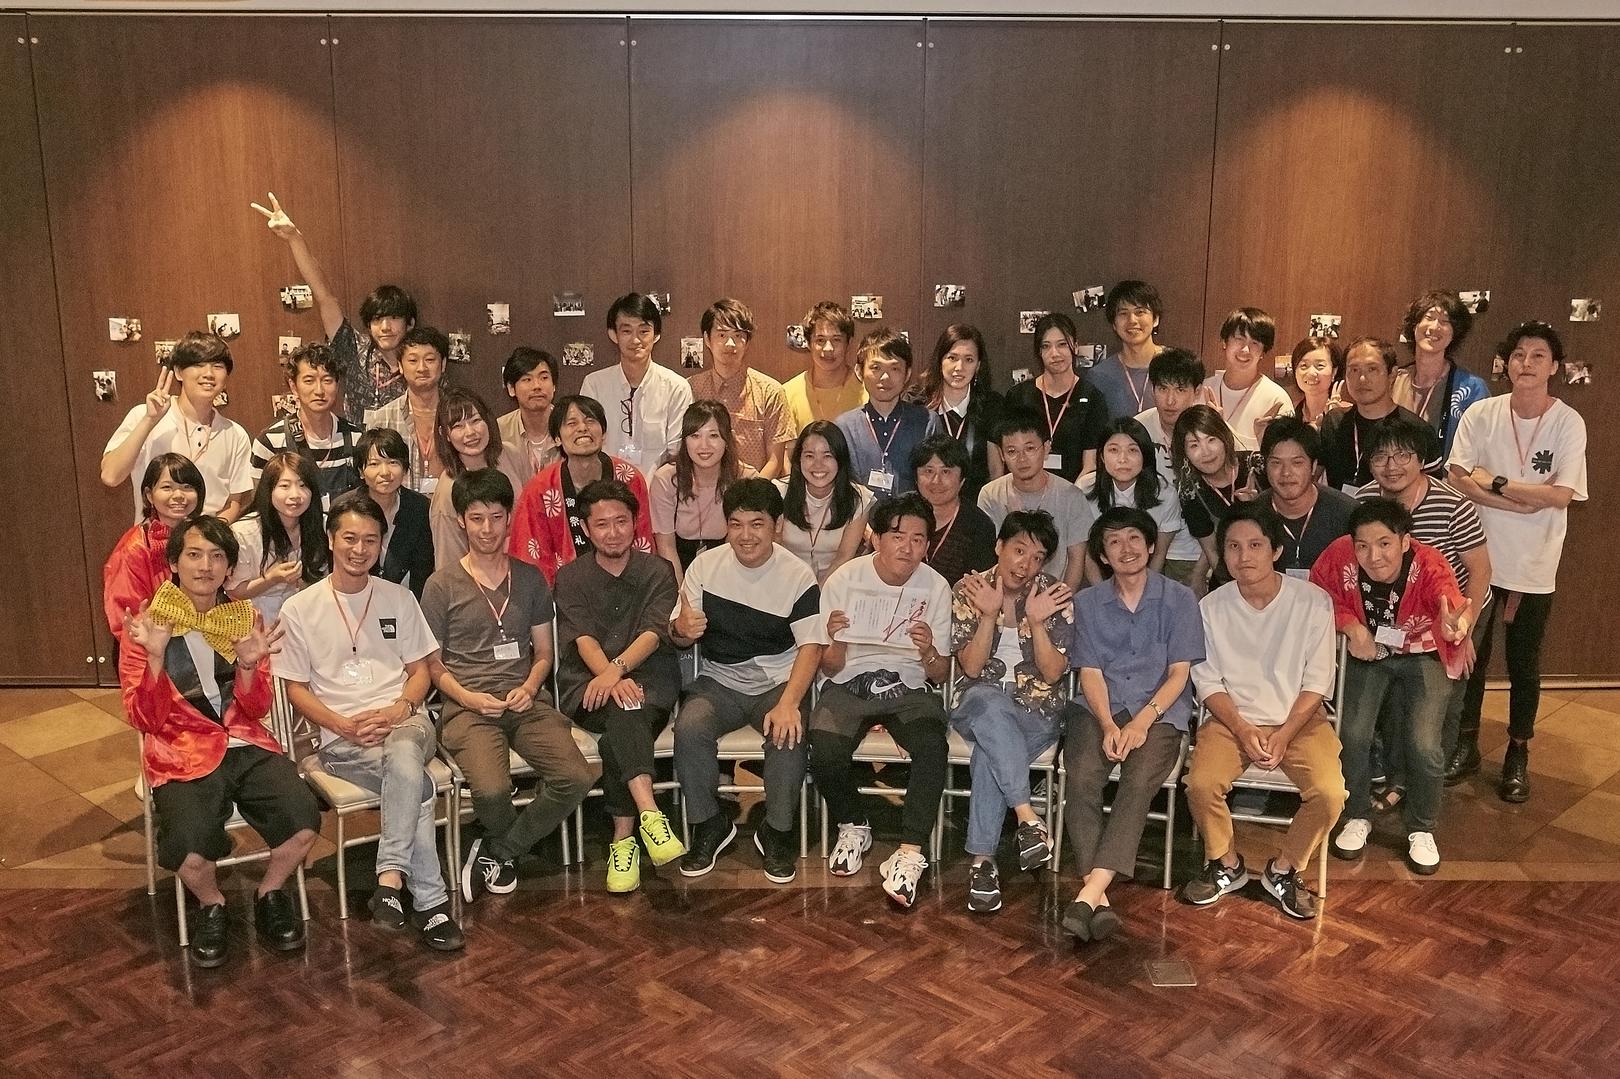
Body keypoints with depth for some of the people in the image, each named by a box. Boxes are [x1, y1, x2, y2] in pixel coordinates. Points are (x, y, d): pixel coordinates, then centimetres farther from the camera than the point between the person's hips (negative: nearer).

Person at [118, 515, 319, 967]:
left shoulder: (244, 620, 9)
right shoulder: (145, 624, 1)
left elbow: (257, 709, 5)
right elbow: (146, 719, -4)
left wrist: (248, 663, -16)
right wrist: (155, 657, -20)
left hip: (247, 746, 3)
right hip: (182, 756, -2)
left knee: (303, 819, -24)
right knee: (191, 853, -29)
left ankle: (270, 895, 8)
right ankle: (211, 906, 7)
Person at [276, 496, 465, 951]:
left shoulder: (399, 598, 16)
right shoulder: (299, 610, 7)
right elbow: (296, 688, 6)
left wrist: (398, 710, -8)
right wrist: (345, 725, -12)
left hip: (403, 721, 2)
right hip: (341, 739, -2)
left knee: (403, 756, -39)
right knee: (417, 785, -33)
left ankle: (390, 880, -41)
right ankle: (430, 902, -30)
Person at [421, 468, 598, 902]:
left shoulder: (530, 578, 14)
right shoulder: (442, 585, 4)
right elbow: (433, 663, 7)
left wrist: (529, 688, -2)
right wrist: (468, 697, -10)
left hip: (526, 701, 3)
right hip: (468, 705, -3)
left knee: (577, 777, -22)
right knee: (492, 790, -31)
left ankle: (495, 852, 0)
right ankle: (510, 848, 8)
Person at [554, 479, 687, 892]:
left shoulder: (658, 572, 9)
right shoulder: (570, 577, 11)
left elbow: (653, 634, -7)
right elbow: (584, 640, -5)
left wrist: (617, 669, -27)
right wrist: (612, 677, -26)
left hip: (648, 677, 0)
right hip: (587, 684, 0)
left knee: (618, 735, -34)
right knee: (623, 706, -36)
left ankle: (623, 838, -31)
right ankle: (649, 813, -47)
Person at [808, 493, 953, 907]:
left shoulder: (935, 587, -3)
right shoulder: (844, 580, -6)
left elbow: (941, 674, 3)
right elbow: (830, 668, 0)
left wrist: (928, 653, -20)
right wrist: (836, 644, -24)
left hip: (909, 688, 1)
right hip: (849, 686, 0)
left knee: (933, 748, -32)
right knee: (825, 751, -30)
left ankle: (909, 854, -22)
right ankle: (852, 827, 1)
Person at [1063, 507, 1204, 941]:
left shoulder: (1179, 599, 8)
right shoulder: (1088, 603, 14)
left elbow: (1179, 672, 2)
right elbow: (1090, 673, 7)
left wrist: (1141, 722, -13)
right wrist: (1109, 726, -11)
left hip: (1160, 712, -2)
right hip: (1100, 710, 2)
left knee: (1139, 782, -31)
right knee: (1082, 779, -28)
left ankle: (1089, 894, -41)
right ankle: (1098, 898, -36)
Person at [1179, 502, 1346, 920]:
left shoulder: (1313, 601, -8)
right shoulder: (1211, 607, -4)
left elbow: (1317, 681, -6)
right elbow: (1208, 681, -1)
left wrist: (1283, 734, -15)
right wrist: (1244, 730, -14)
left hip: (1299, 719, 0)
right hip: (1232, 719, 1)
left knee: (1329, 793, -25)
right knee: (1201, 784, -25)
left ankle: (1283, 870, 4)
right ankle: (1226, 865, 5)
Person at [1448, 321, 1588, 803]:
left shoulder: (1568, 423, -9)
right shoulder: (1481, 414, -6)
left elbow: (1560, 495, -15)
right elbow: (1458, 480, -12)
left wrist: (1495, 483, -14)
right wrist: (1522, 501, -18)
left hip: (1534, 568, -1)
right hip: (1478, 558, 1)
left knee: (1524, 666, 11)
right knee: (1471, 655, 14)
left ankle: (1518, 753, 28)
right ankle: (1466, 742, 31)